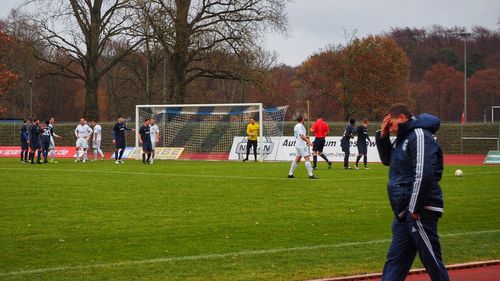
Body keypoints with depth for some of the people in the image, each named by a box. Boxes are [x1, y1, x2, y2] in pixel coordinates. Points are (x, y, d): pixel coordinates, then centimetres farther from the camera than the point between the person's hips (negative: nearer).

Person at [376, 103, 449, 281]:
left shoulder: (420, 136, -14)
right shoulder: (403, 138, 16)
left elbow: (424, 174, -22)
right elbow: (387, 160, 29)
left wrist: (415, 209, -21)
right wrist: (382, 136, 12)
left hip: (420, 212, -10)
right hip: (404, 213, 10)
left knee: (432, 261, -5)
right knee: (395, 260, 11)